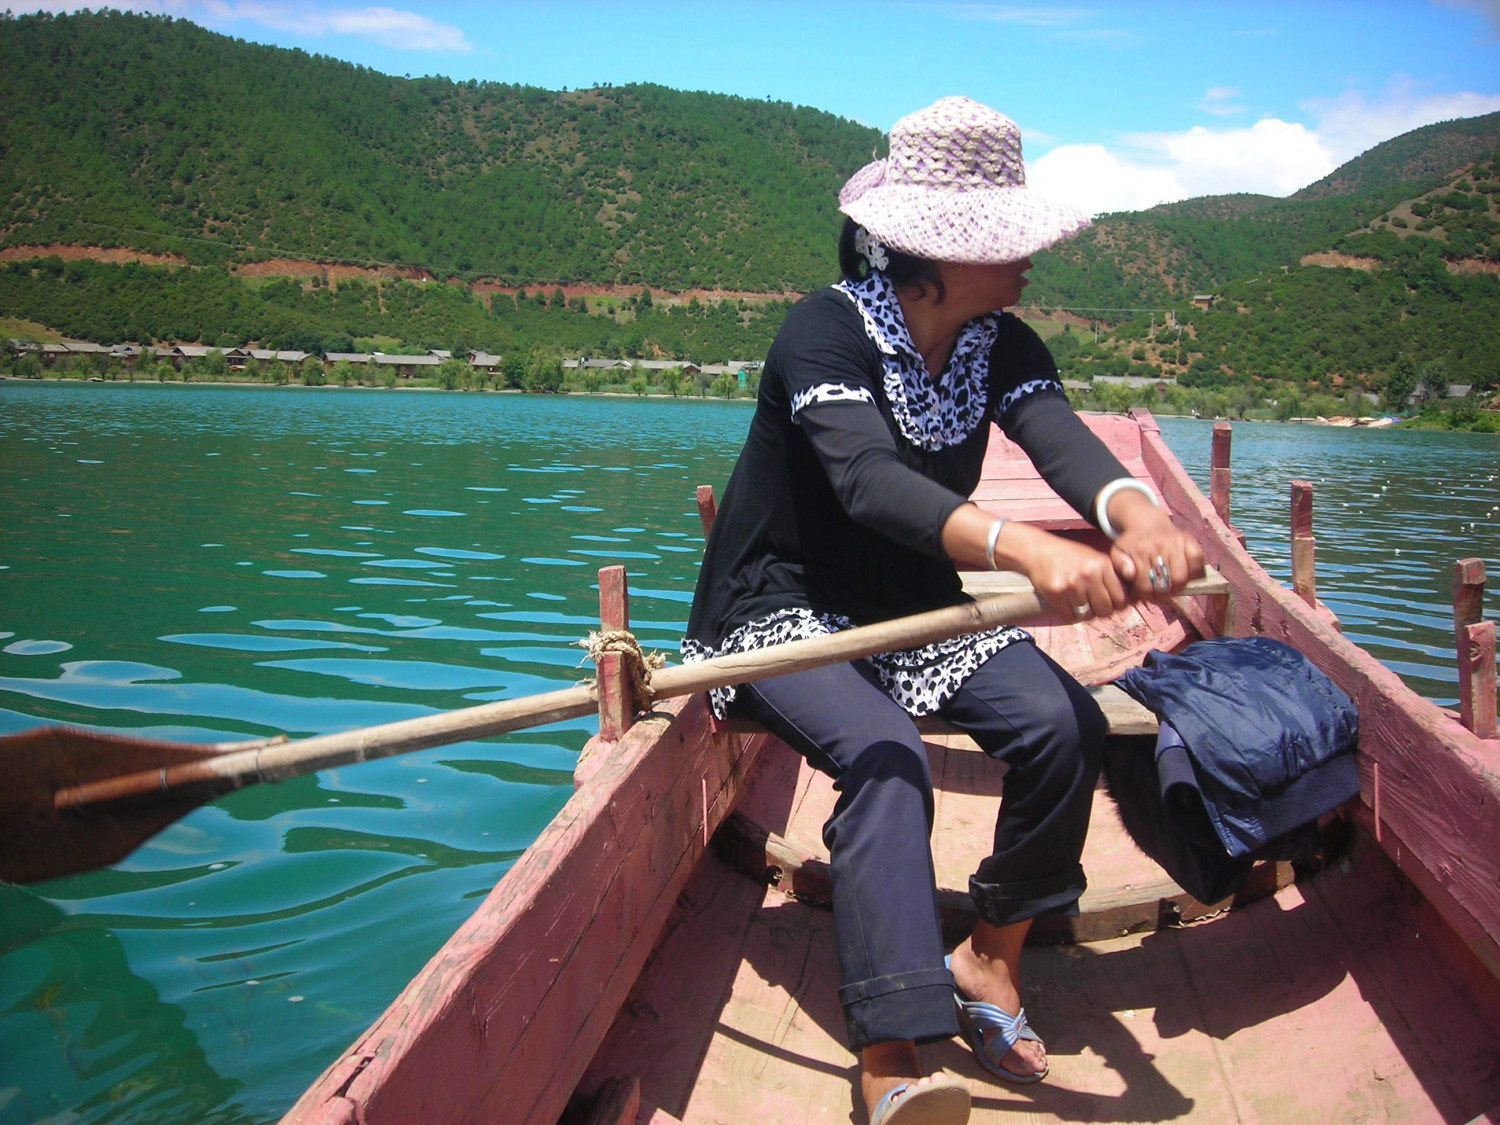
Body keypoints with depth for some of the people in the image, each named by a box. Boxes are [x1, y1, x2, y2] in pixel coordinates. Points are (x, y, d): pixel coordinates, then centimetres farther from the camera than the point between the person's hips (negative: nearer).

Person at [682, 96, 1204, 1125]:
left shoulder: (1002, 346, -1)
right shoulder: (825, 330, -20)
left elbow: (1059, 437, -22)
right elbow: (870, 483, -38)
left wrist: (1137, 513, -46)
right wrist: (1025, 549, -56)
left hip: (917, 614, 6)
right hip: (783, 612, -5)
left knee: (1067, 724, -18)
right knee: (884, 755, -34)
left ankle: (989, 962, 0)